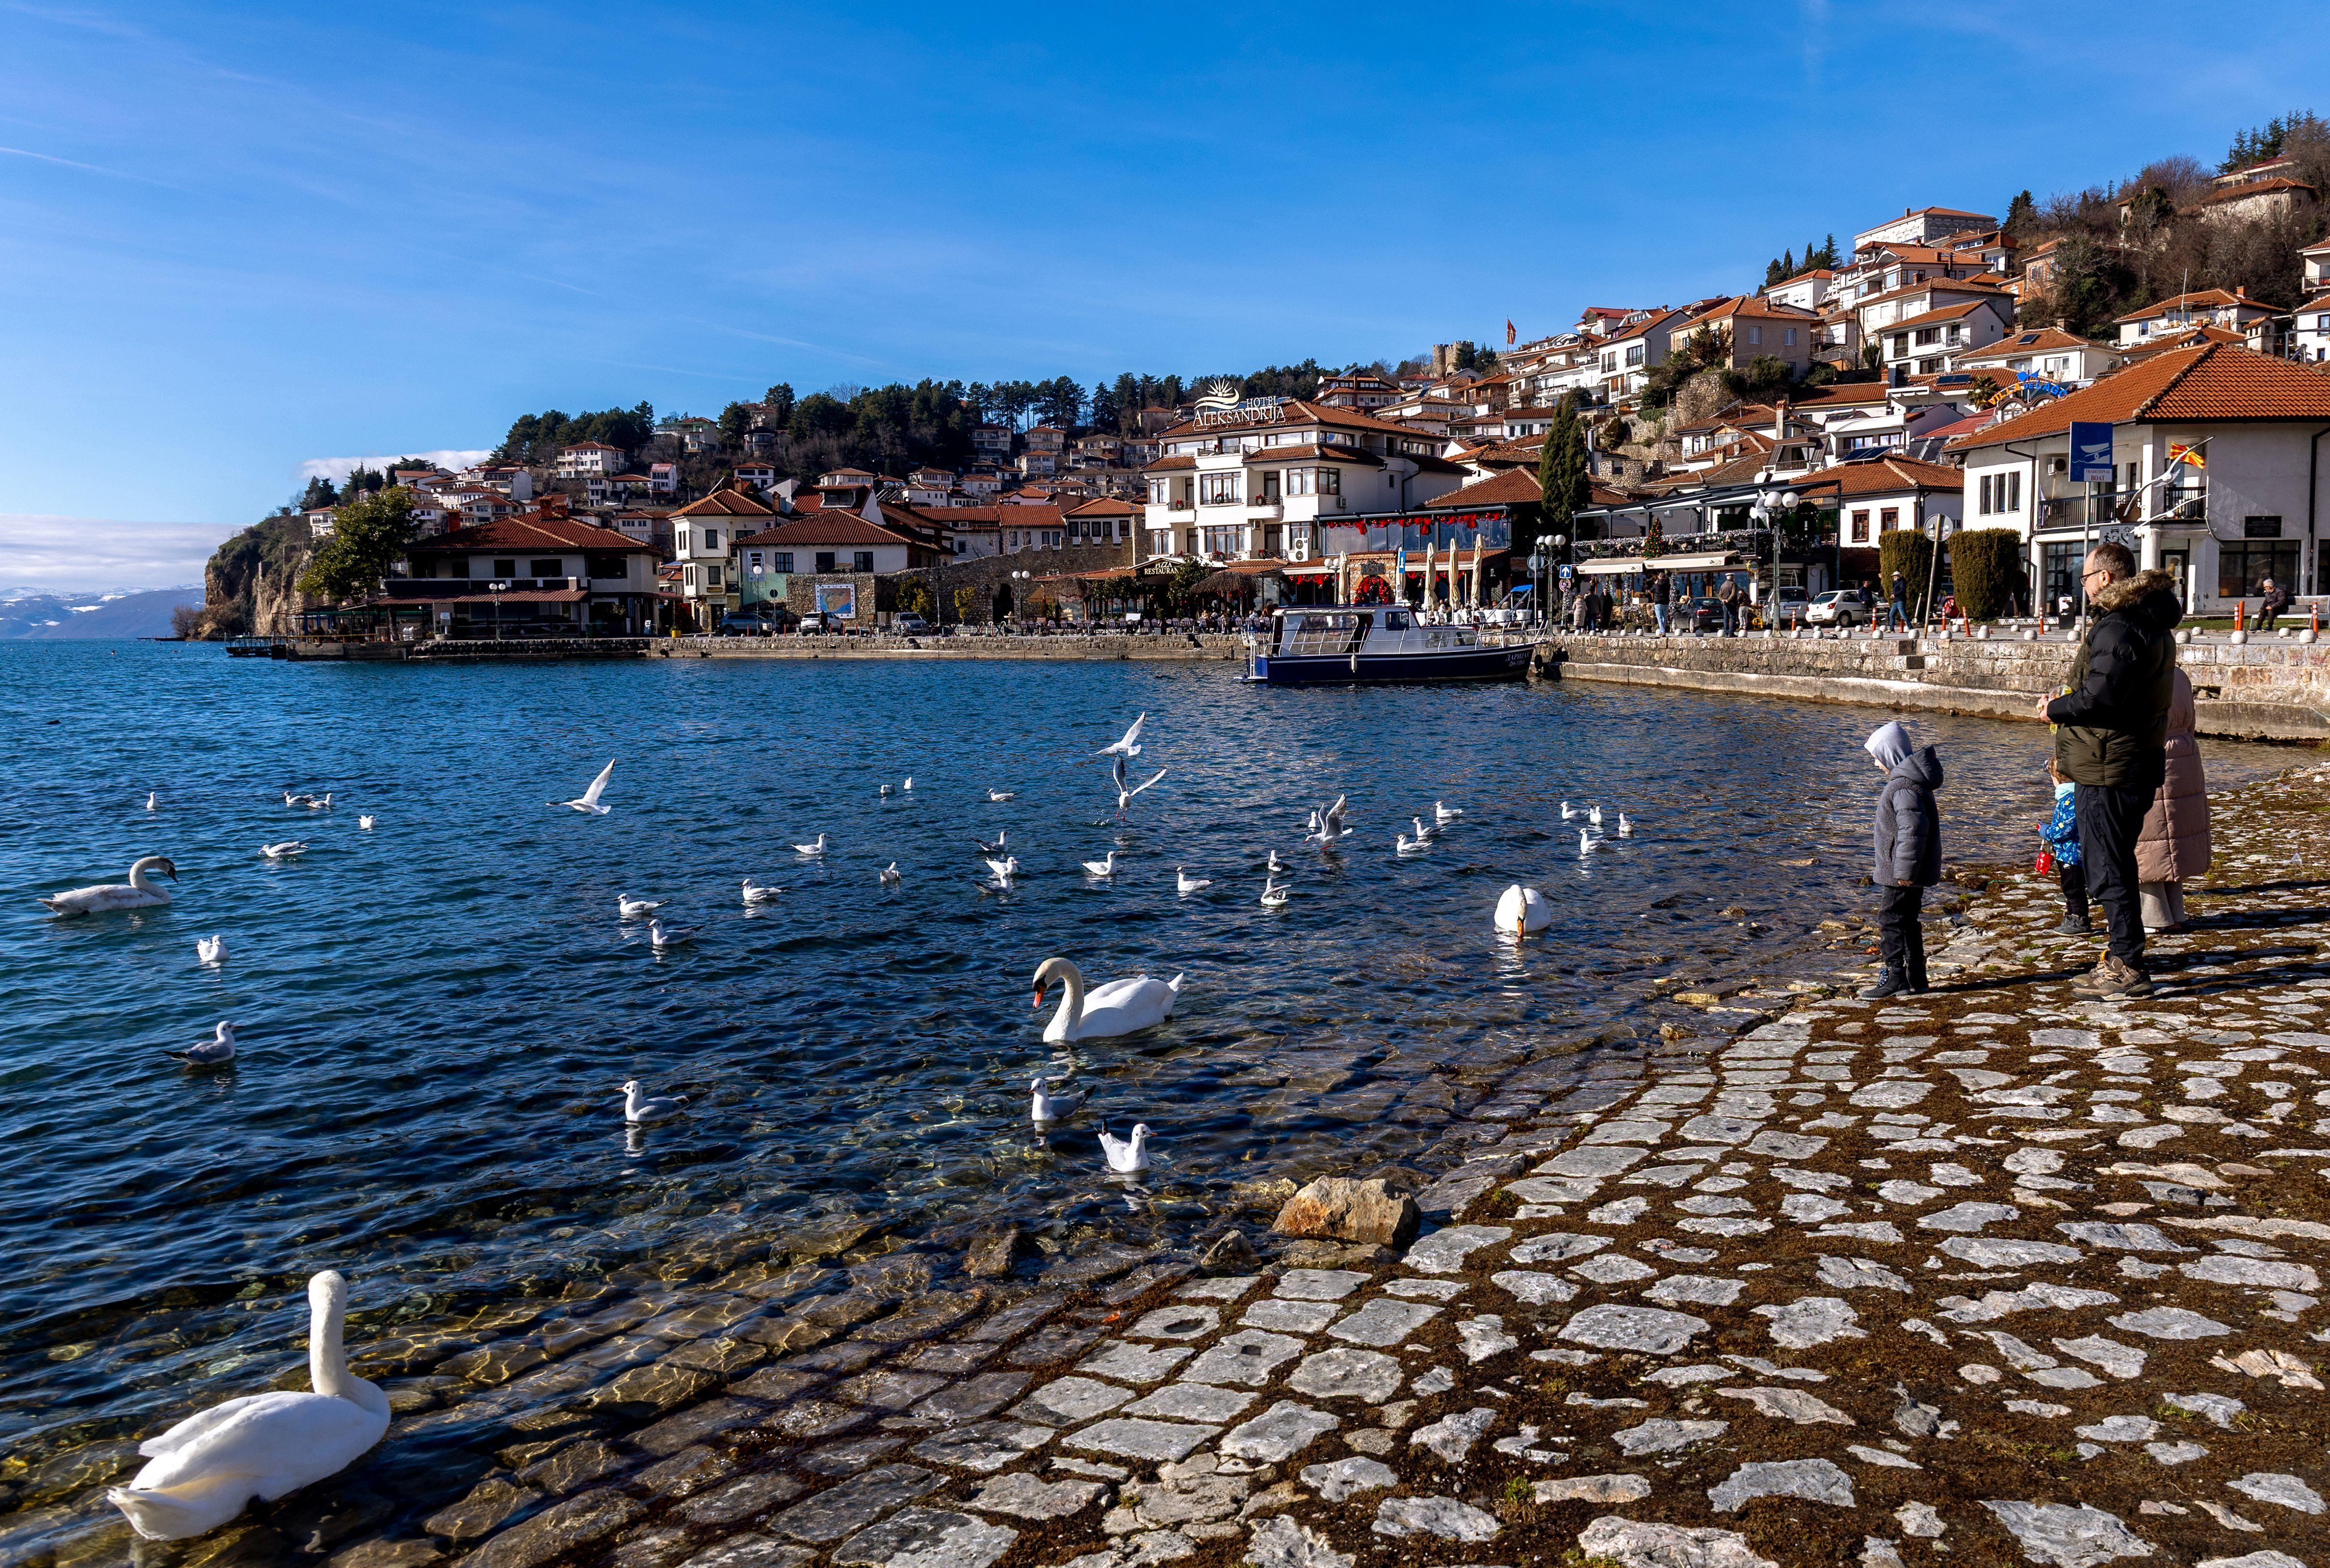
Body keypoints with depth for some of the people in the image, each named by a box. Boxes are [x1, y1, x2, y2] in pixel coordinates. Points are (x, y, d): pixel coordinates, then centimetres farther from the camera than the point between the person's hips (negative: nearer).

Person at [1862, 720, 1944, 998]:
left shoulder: (1904, 786, -21)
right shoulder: (1910, 778, 13)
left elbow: (1912, 831, -26)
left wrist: (1904, 871, -23)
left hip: (1903, 872, -11)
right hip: (1911, 871, 11)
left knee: (1890, 920, -5)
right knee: (1907, 921, 16)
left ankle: (1895, 978, -2)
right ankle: (1915, 978, 23)